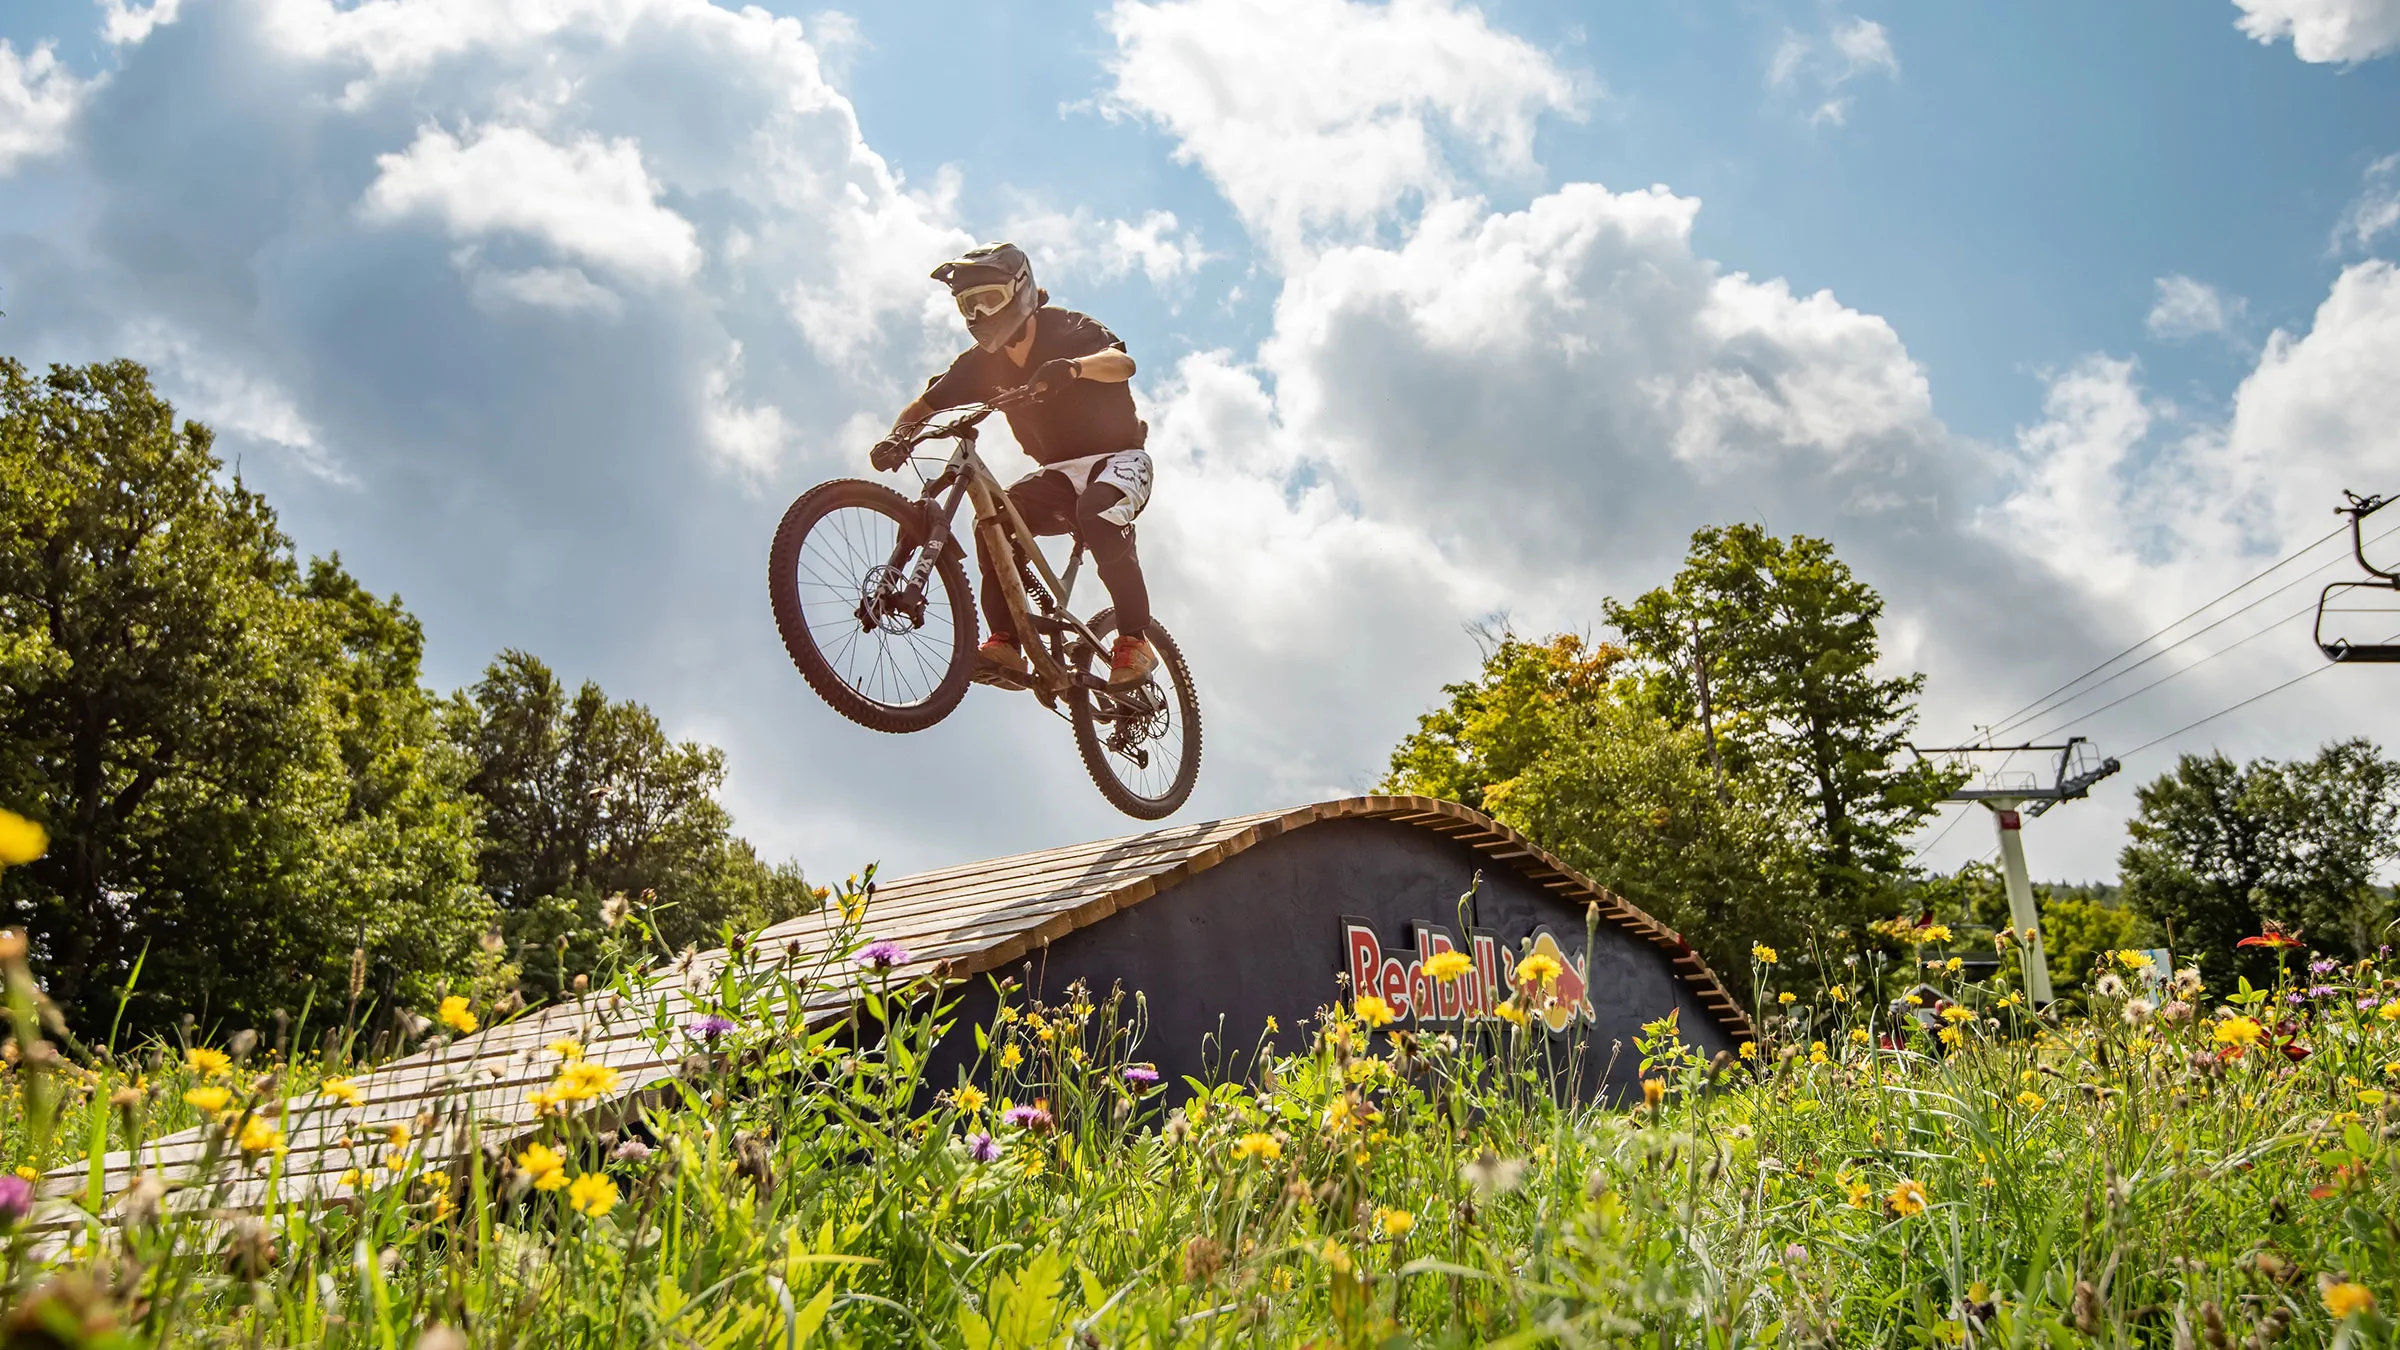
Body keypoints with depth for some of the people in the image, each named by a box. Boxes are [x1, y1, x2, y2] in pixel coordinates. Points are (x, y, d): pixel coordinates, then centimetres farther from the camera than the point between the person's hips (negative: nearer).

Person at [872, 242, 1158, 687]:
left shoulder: (1066, 330, -15)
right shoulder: (984, 363, -1)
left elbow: (1122, 363, -35)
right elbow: (924, 406, -1)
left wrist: (1073, 366, -57)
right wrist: (897, 437, -25)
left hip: (1117, 456, -5)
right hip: (1059, 470, 5)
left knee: (1100, 517, -37)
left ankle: (1135, 642, -26)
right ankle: (1005, 644, -22)